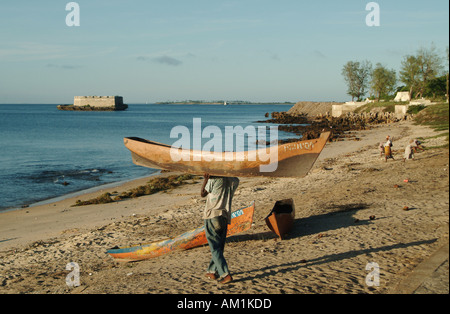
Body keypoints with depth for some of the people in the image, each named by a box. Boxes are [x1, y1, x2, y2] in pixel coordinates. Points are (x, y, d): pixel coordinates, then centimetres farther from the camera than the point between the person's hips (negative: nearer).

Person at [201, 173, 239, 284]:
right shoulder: (234, 181, 4)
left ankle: (225, 274, -14)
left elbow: (203, 194, 5)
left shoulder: (213, 179, -9)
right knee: (219, 247, 17)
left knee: (215, 248, -5)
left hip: (212, 216, -5)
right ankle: (212, 271, 27)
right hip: (225, 217, 5)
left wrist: (206, 179, 13)